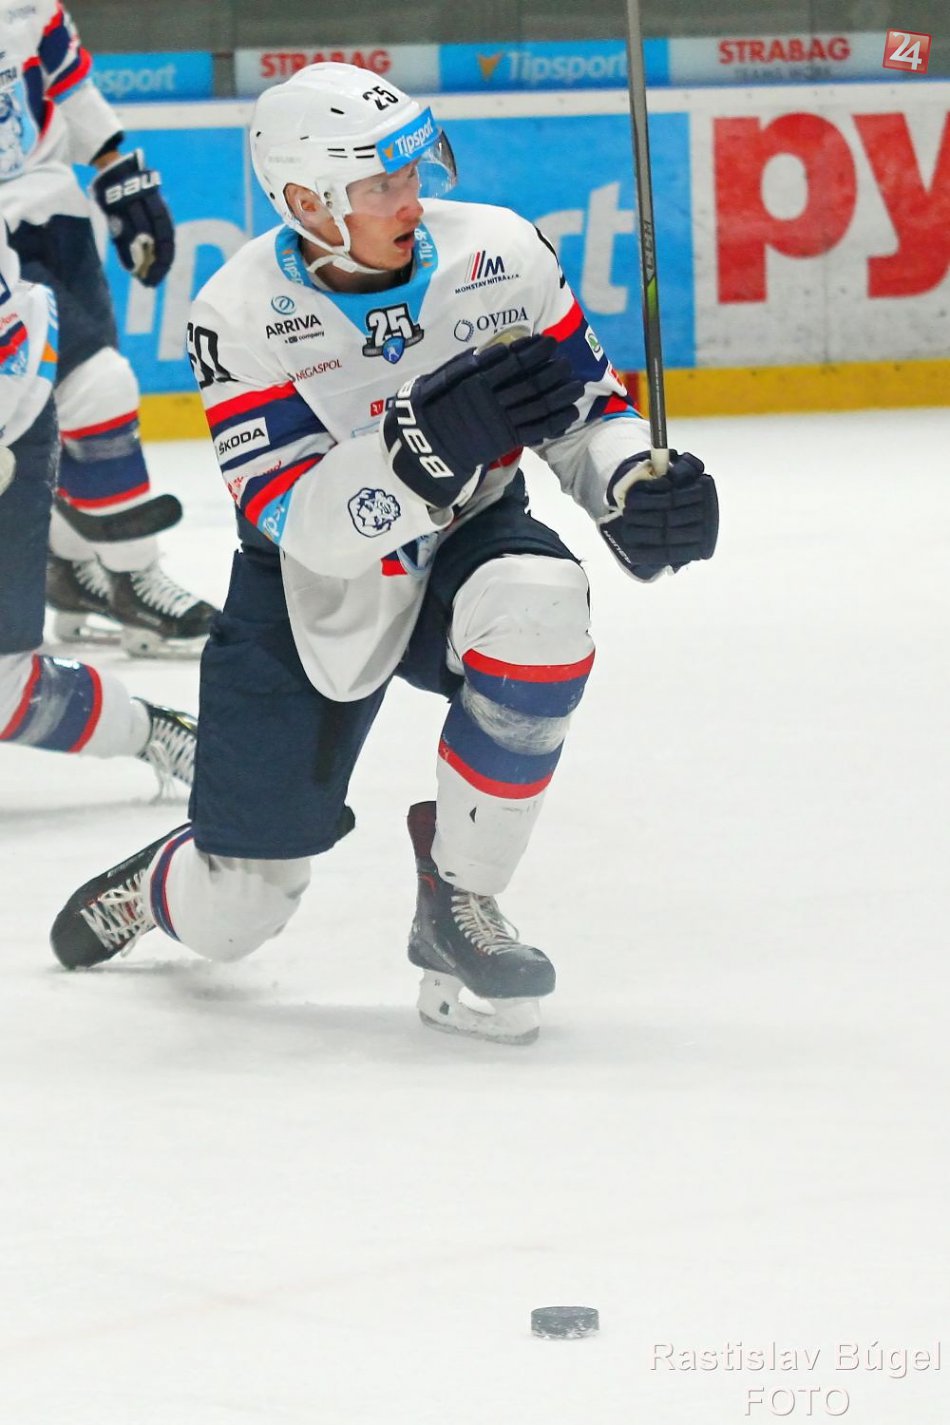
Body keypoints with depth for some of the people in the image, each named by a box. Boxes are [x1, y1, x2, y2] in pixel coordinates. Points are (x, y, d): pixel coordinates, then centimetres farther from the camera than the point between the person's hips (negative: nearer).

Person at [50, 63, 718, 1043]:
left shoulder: (497, 253, -16)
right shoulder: (241, 313, -22)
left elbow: (585, 410, -4)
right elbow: (299, 523, -30)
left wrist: (636, 486, -27)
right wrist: (429, 439, -46)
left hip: (463, 544, 2)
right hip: (312, 597, -1)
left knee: (538, 606, -37)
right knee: (229, 920, 0)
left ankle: (456, 901, -18)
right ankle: (160, 884, 43)